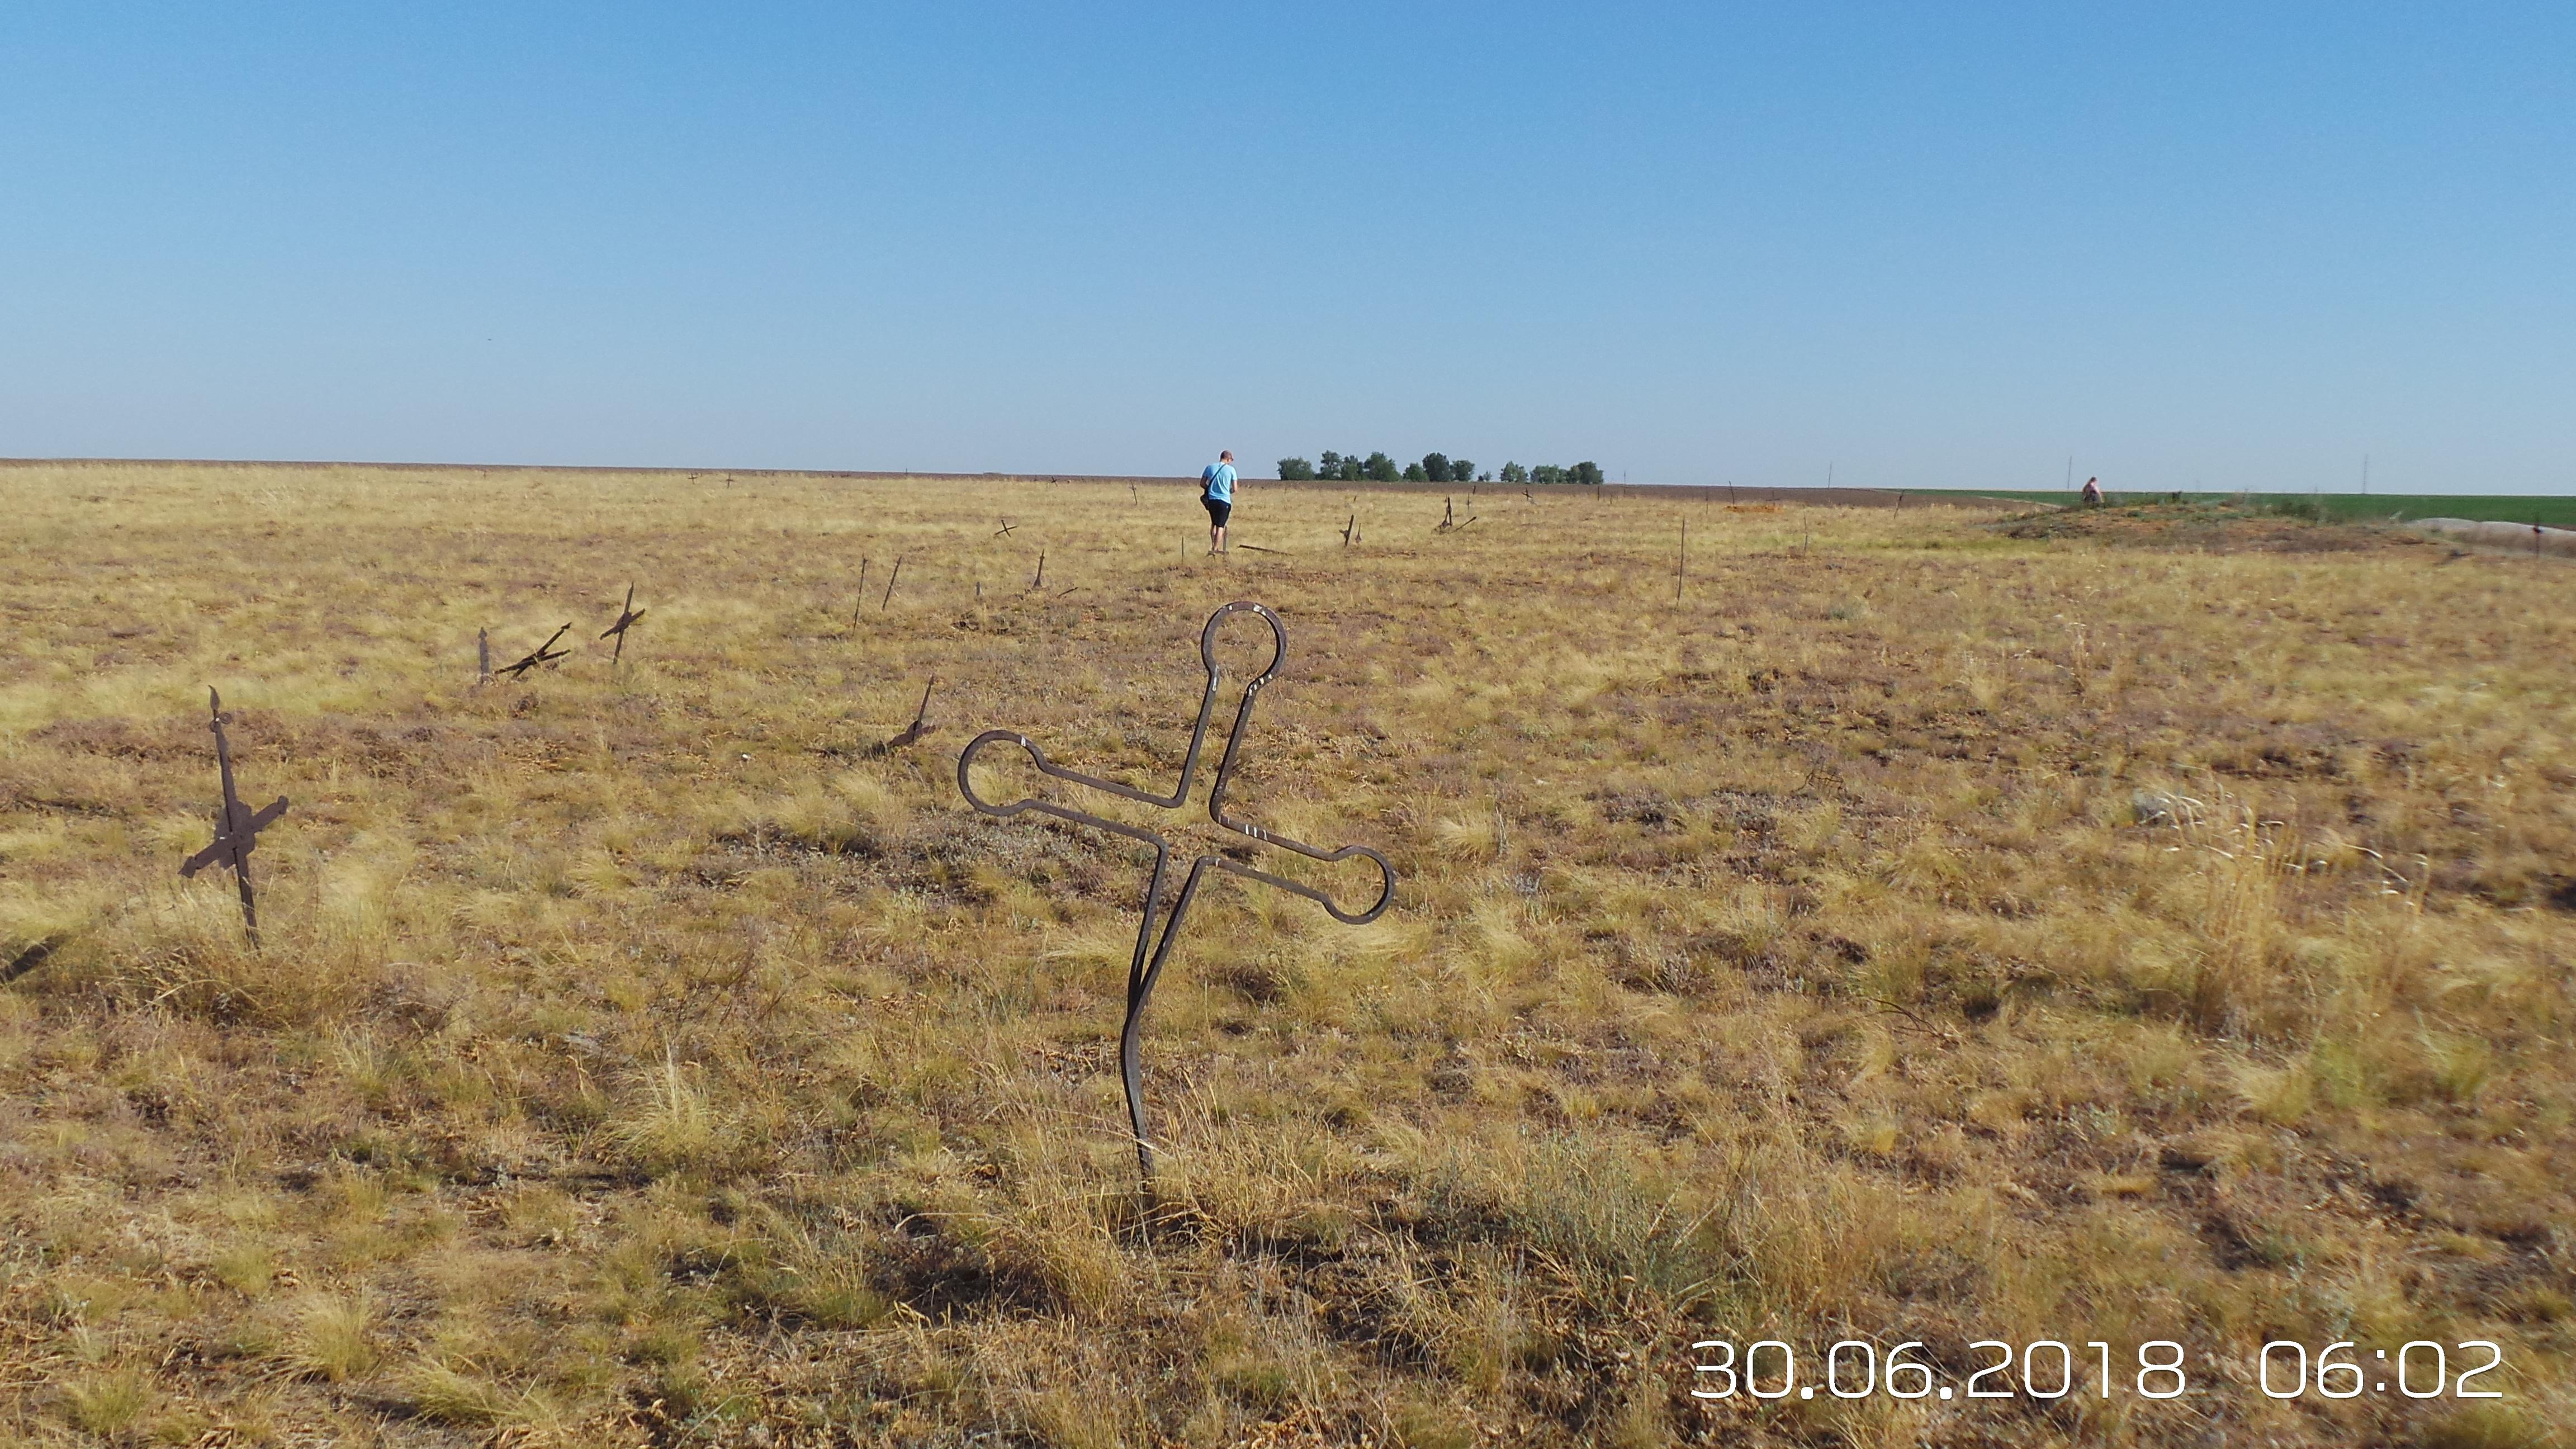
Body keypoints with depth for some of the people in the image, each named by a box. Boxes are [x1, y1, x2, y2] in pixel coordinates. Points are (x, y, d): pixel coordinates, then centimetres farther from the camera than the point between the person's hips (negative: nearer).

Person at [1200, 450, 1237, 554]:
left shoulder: (1210, 467, 4)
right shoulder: (1231, 469, -4)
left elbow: (1202, 484, 7)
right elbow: (1234, 489, -2)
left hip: (1211, 500, 3)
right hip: (1224, 501, -3)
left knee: (1213, 523, 21)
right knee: (1220, 526, 2)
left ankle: (1213, 547, 20)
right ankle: (1216, 549, -1)